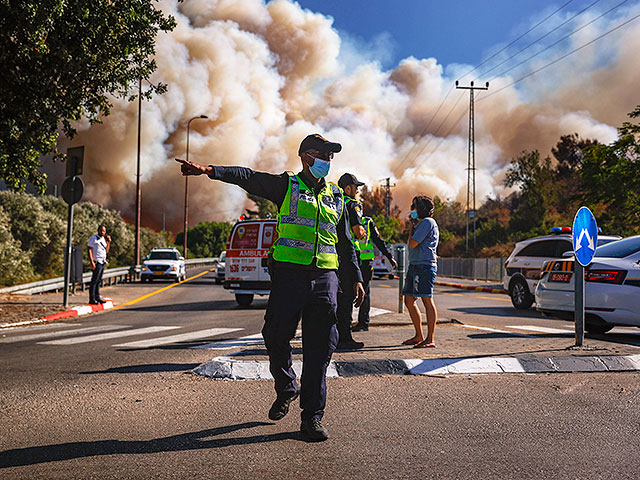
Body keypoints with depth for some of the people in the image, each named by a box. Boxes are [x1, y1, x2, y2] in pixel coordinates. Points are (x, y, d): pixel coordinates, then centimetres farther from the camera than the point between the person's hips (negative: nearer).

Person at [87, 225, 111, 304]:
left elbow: (106, 251, 19)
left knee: (99, 281, 13)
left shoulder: (103, 239, 17)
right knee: (94, 281, -9)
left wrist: (109, 242, 8)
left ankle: (97, 297, 19)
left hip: (102, 262, 8)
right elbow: (89, 249, -13)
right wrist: (91, 262, -20)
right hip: (97, 262, -8)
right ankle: (92, 299, -10)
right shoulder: (94, 238, -7)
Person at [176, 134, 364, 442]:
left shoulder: (336, 196, 17)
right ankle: (286, 389, 29)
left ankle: (312, 416, 4)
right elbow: (249, 178, -10)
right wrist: (209, 170, -24)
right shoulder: (286, 185, 5)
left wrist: (356, 278, 17)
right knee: (276, 337, 0)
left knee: (320, 347, -2)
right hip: (288, 275, -3)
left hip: (324, 279, 3)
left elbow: (346, 243, 23)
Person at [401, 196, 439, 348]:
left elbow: (412, 244, -14)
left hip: (424, 266, -11)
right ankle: (419, 336, 18)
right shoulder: (420, 223, 24)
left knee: (427, 300, -11)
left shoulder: (427, 222, -8)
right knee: (409, 301, 10)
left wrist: (412, 227, 0)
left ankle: (430, 340, -10)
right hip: (414, 265, 11)